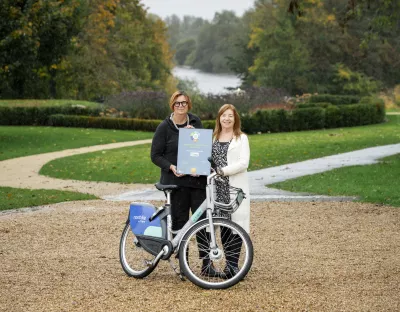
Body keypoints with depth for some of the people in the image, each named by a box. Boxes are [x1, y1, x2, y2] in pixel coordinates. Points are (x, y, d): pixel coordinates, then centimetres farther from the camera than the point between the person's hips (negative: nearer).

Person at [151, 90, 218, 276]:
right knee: (179, 222, 1)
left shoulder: (195, 122, 10)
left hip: (197, 179, 2)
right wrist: (171, 167, -15)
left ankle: (207, 264, 4)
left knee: (203, 219, -2)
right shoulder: (164, 127, 0)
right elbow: (155, 155, 0)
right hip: (176, 181, -2)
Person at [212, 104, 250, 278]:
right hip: (218, 187, 4)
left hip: (235, 186, -4)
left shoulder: (241, 138, 2)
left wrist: (223, 170, -17)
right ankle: (230, 264, 11)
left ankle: (233, 265, -4)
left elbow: (243, 162, -8)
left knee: (236, 224, -7)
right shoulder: (213, 138, 15)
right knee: (223, 224, 4)